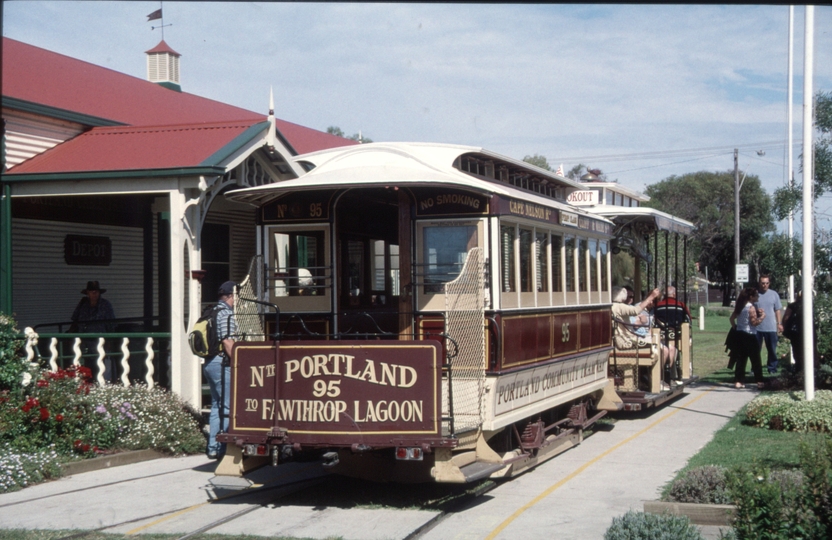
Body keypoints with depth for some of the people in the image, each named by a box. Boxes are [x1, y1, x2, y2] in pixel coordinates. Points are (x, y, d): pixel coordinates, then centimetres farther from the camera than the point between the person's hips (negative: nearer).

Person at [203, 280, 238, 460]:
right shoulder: (226, 313, -12)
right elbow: (227, 341, -19)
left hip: (209, 362, 10)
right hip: (221, 363, -10)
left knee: (216, 405, 14)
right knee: (228, 405, -5)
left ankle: (213, 448, 15)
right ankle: (222, 447, -6)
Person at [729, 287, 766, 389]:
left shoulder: (739, 306, 10)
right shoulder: (751, 308, -14)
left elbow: (732, 318, 14)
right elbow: (754, 322, -17)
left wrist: (735, 327, 18)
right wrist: (762, 317, -4)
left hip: (739, 335, 7)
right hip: (749, 336, -7)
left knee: (740, 359, 8)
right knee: (755, 360, 1)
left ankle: (738, 381, 6)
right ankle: (759, 381, 3)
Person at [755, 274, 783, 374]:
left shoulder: (774, 294, 6)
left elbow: (778, 310, 9)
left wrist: (779, 324, 6)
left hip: (771, 327, 1)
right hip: (757, 327, -1)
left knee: (772, 349, 6)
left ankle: (772, 368, 15)